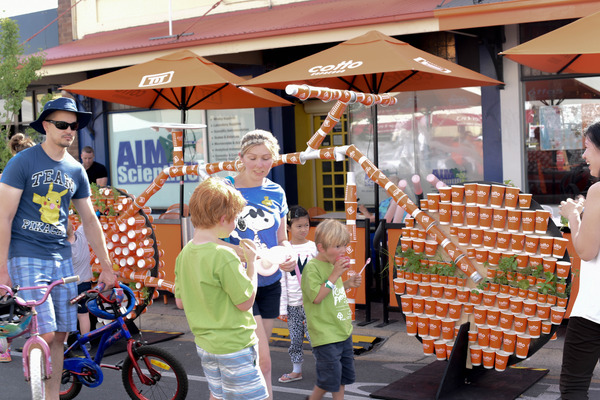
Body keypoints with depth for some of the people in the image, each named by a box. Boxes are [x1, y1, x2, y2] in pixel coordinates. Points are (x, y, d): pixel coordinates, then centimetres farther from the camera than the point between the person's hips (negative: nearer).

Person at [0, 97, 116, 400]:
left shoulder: (76, 170, 10)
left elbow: (90, 220, 16)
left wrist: (106, 267, 15)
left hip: (61, 259, 5)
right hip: (26, 258, -5)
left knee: (60, 335, 6)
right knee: (45, 334, -14)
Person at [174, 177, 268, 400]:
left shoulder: (185, 254, 2)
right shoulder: (224, 256, -23)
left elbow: (180, 302, 10)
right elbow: (246, 302, -17)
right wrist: (251, 263, -7)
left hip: (204, 344, 8)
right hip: (233, 346, -8)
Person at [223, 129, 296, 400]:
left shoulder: (276, 193, 5)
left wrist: (288, 256, -10)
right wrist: (241, 252, -28)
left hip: (270, 283, 6)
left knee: (255, 356, 14)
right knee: (262, 360, -11)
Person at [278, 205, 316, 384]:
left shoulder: (313, 247, -1)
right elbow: (282, 280, 4)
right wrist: (283, 306, 2)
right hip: (293, 303, 2)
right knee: (295, 339, 10)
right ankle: (296, 370, 26)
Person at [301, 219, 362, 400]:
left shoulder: (334, 264, 10)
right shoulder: (312, 267, -16)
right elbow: (316, 297, -24)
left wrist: (348, 284, 6)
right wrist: (335, 275, -24)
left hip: (343, 331, 9)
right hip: (325, 336, -9)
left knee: (343, 377, 15)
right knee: (330, 379, -3)